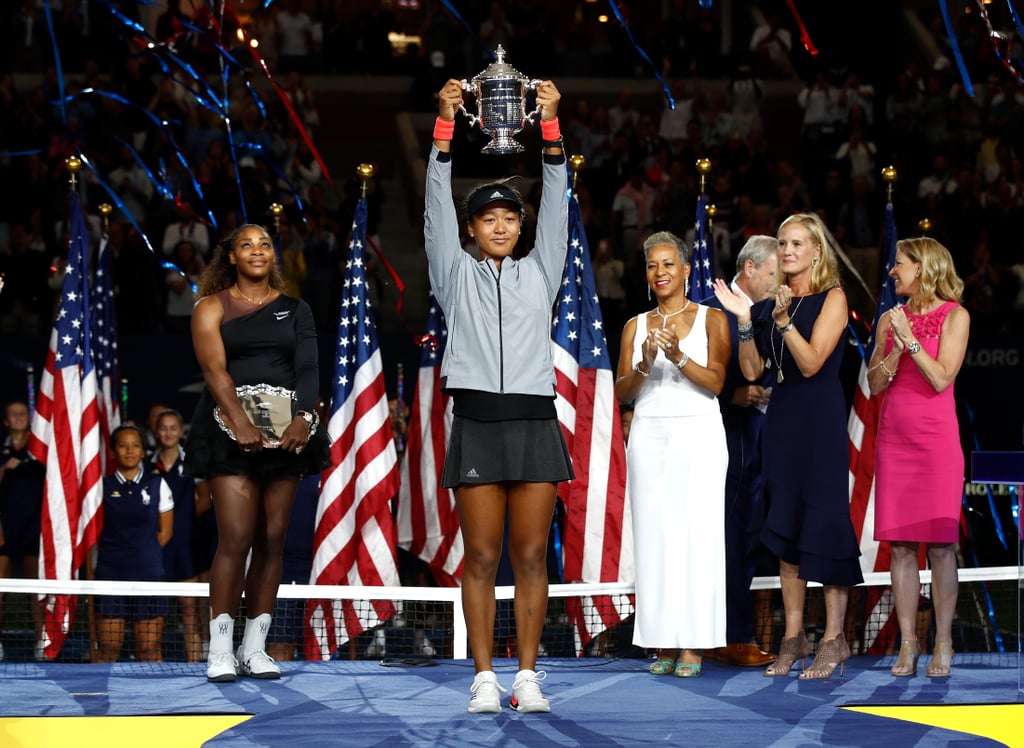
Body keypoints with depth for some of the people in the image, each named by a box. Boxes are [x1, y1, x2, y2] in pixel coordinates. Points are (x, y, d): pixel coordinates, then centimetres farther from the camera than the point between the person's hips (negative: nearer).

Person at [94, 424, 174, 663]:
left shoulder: (157, 485, 7)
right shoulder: (103, 487, 6)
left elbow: (165, 532, 9)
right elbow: (95, 533, 8)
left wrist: (143, 554, 4)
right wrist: (115, 553, 1)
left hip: (149, 572, 0)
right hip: (110, 572, 0)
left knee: (149, 648, -2)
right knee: (107, 648, -2)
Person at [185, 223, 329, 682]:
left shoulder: (295, 310, 15)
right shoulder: (212, 307, 6)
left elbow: (308, 368, 3)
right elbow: (214, 368, -7)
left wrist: (303, 418, -16)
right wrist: (240, 422, -21)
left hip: (287, 430, 3)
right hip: (230, 427, -3)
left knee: (272, 538, 1)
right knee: (236, 537, -12)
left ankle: (255, 648, 6)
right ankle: (220, 651, -9)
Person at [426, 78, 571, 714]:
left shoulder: (540, 273, 15)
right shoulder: (456, 276, 11)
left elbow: (556, 206, 7)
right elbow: (437, 209, 3)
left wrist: (551, 126, -3)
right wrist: (446, 123, -6)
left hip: (534, 422, 1)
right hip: (477, 422, -1)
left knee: (532, 556, 0)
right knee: (482, 557, -2)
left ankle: (528, 677, 4)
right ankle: (485, 678, 1)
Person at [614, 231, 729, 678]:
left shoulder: (711, 319, 5)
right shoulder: (636, 327, 13)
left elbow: (715, 382, -6)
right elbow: (622, 392, 5)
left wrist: (679, 357, -21)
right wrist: (643, 367, -14)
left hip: (698, 438, -3)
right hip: (649, 436, 3)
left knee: (696, 536, -7)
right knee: (654, 537, -2)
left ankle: (692, 645, -6)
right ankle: (662, 645, 0)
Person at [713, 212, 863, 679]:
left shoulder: (832, 299, -3)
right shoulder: (770, 304, 12)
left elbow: (812, 362, -13)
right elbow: (752, 370, 7)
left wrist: (784, 320, -23)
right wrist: (743, 321, -4)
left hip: (820, 417, -6)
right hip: (781, 416, 6)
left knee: (824, 520, -7)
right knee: (785, 525, 6)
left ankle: (834, 639, -3)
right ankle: (793, 637, 10)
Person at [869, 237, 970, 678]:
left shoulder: (954, 316, 0)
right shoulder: (890, 319, 12)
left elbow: (942, 378, -9)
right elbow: (875, 384, 6)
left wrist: (911, 339, -13)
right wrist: (896, 349, -9)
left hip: (937, 438, -4)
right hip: (894, 436, 4)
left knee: (940, 543, -6)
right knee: (900, 545, 1)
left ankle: (943, 643, -1)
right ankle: (908, 644, 4)